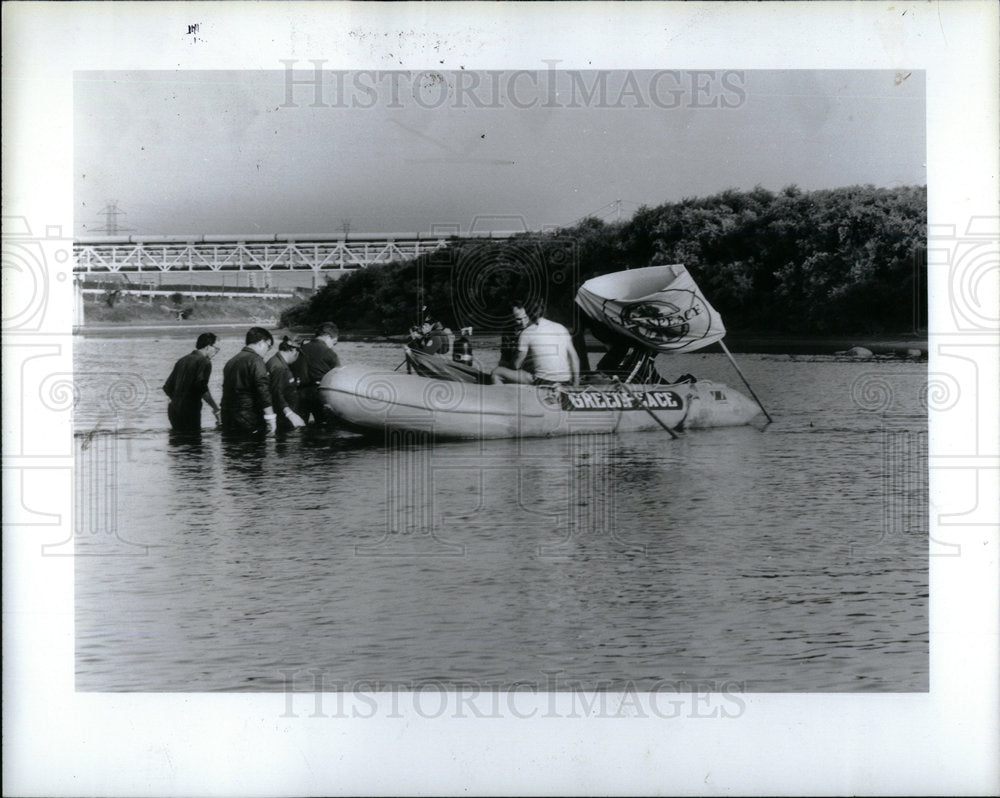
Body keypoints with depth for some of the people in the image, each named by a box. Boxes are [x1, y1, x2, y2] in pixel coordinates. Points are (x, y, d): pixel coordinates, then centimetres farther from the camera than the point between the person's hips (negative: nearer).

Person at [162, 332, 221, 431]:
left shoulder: (182, 361, 17)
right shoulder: (204, 362, -6)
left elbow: (167, 388, 18)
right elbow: (202, 387, -20)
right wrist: (216, 409, -14)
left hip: (173, 410, 8)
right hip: (189, 412, -8)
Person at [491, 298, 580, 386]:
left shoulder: (526, 333, -4)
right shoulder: (561, 328, 10)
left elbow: (517, 365, 1)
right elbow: (574, 357, 11)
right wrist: (575, 384, 18)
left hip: (542, 381, -6)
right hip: (565, 382, 6)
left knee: (496, 372, 2)